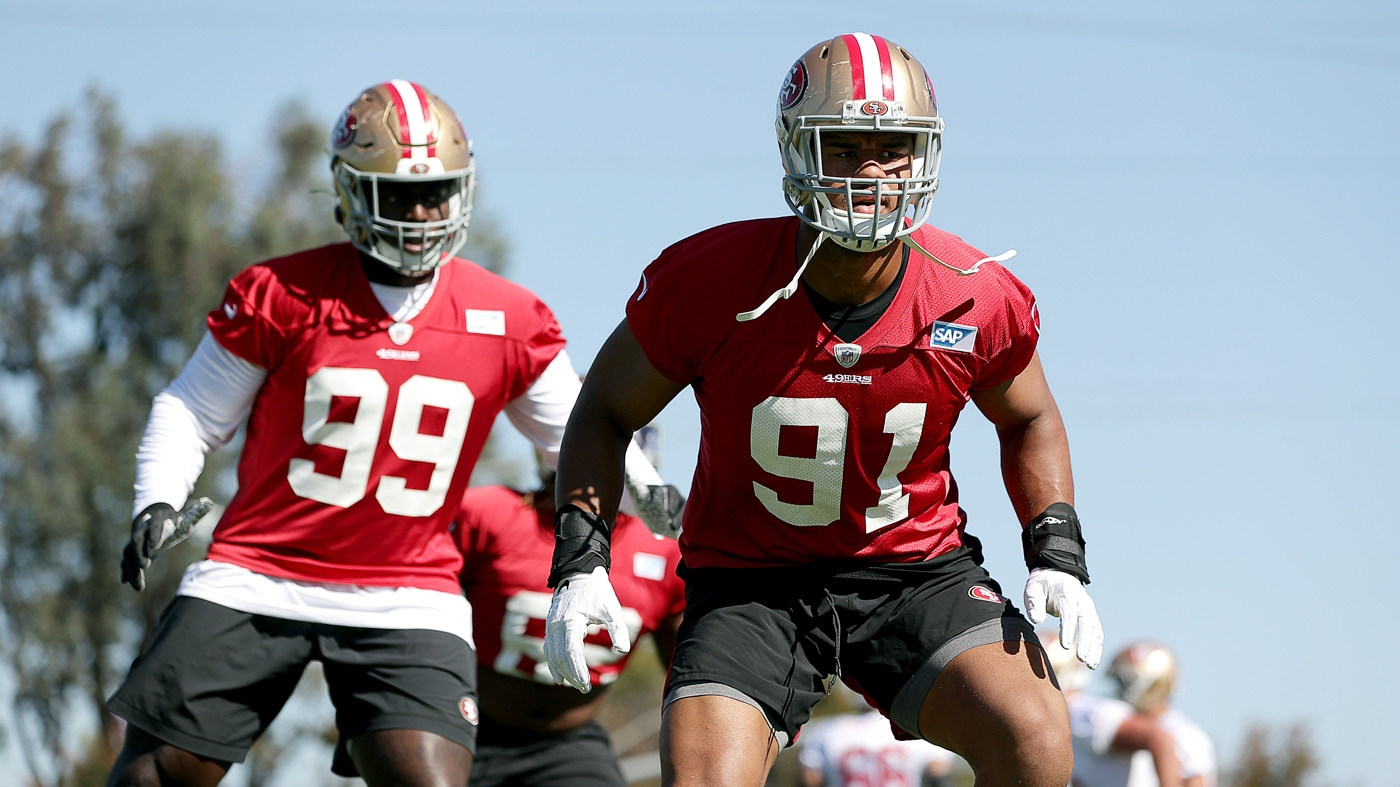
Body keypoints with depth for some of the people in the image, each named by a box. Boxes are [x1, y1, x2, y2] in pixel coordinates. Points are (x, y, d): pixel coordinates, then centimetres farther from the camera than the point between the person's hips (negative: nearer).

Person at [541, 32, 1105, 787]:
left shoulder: (977, 301, -12)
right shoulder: (707, 282, -18)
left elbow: (1028, 421, 10)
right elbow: (605, 412, -2)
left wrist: (1057, 556, -5)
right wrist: (580, 562, -14)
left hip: (914, 565, 1)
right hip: (749, 580, -1)